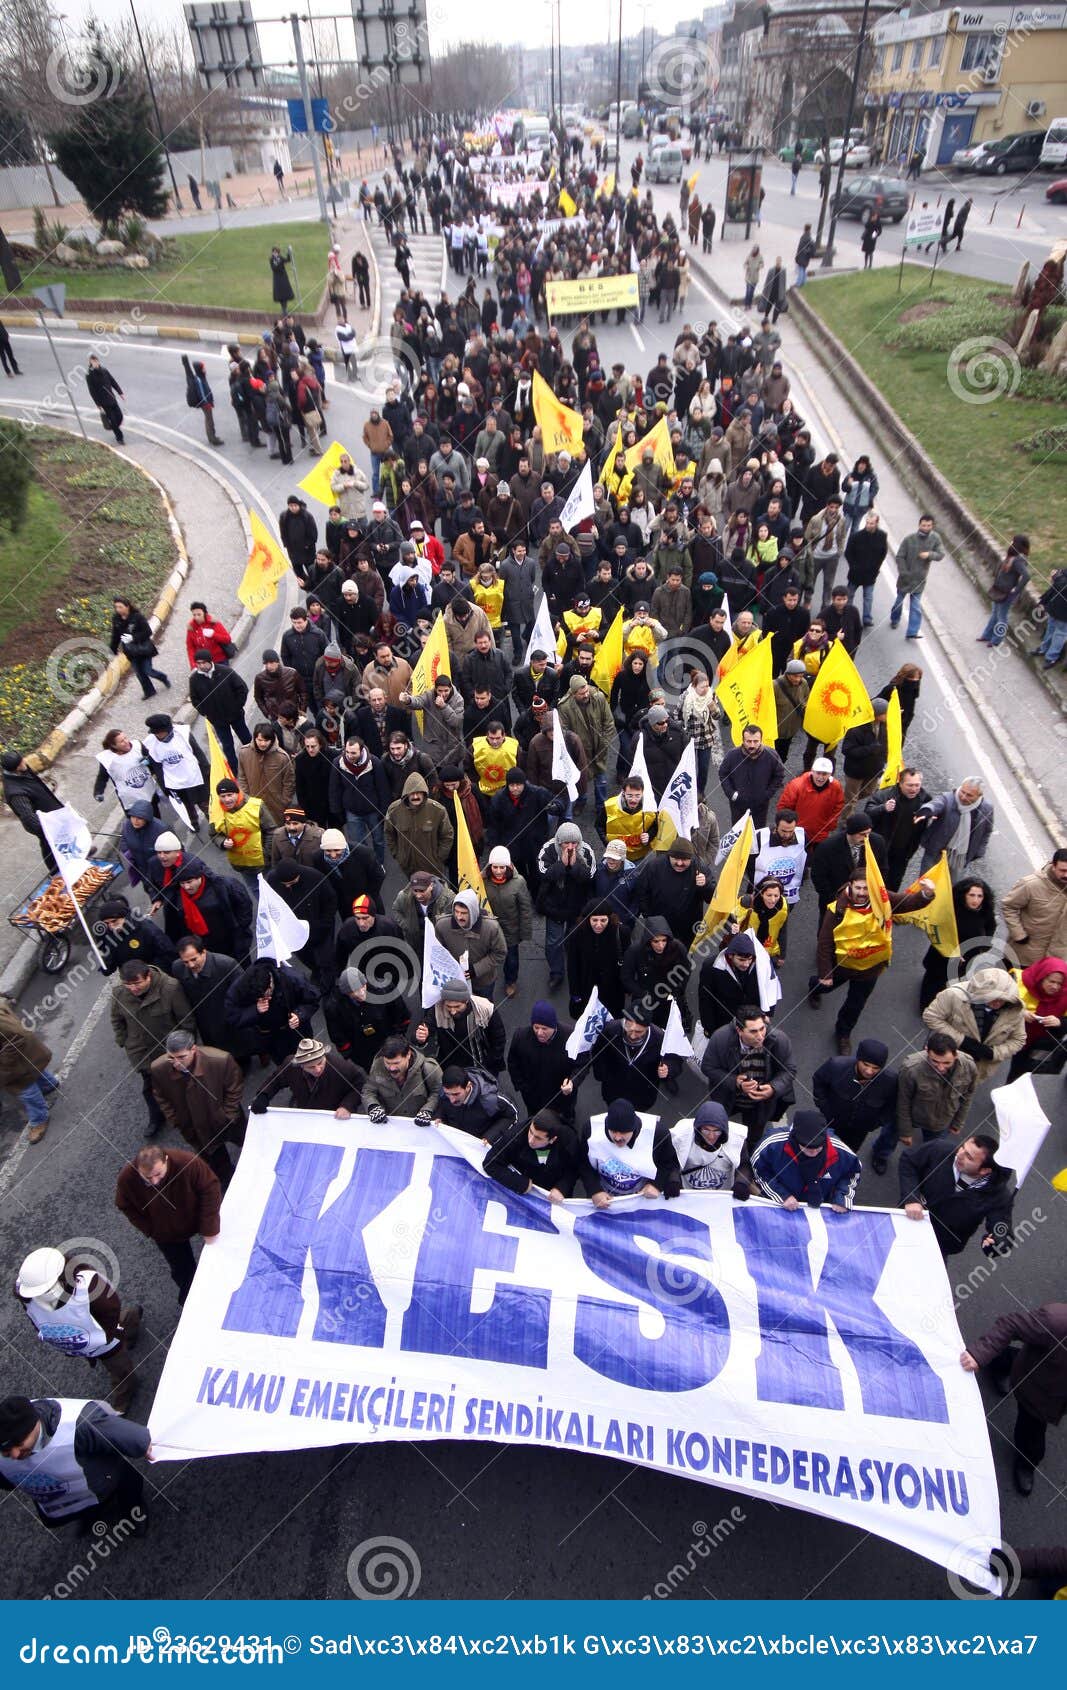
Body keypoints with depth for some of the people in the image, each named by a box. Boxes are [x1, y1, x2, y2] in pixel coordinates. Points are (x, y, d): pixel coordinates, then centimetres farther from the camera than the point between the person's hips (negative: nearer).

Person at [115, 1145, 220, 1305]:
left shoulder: (188, 1162, -42)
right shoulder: (127, 1178, -33)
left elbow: (210, 1188, -27)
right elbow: (125, 1206, -10)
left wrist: (209, 1227, -25)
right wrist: (150, 1230, -12)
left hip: (196, 1219, 0)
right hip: (166, 1234, 1)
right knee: (182, 1271, 14)